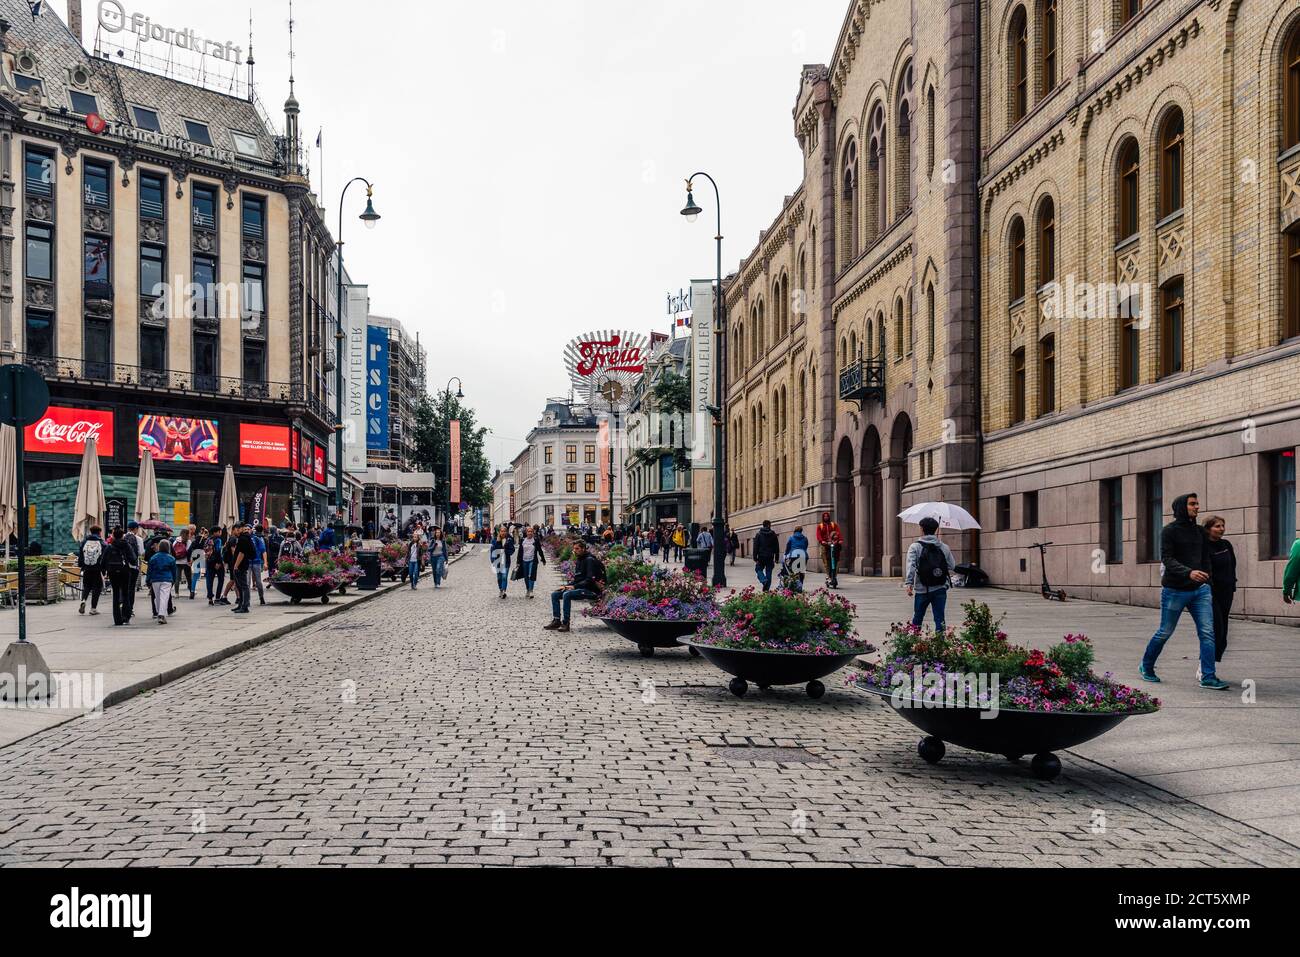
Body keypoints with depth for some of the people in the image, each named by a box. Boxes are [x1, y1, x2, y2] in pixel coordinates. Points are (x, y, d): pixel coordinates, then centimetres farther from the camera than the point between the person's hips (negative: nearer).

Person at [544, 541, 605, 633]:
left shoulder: (590, 560, -13)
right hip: (579, 588, 10)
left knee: (567, 594, -32)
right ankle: (556, 621, -2)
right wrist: (566, 586, 4)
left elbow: (590, 580, -20)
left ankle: (566, 624, -28)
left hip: (591, 590, -10)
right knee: (554, 594, 0)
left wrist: (574, 586, -23)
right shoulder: (578, 560, 16)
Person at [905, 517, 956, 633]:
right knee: (940, 618, 3)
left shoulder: (915, 547, -5)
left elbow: (911, 566, -16)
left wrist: (908, 583, -20)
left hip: (921, 590, -1)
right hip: (940, 589, 1)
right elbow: (952, 566, 7)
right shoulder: (944, 548, 3)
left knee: (917, 617, 14)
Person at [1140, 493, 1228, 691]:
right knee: (1164, 633, 6)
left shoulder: (1200, 532, 11)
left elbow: (1206, 560, 16)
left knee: (1207, 633, -5)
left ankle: (1208, 677, -4)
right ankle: (1146, 667, 25)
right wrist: (1188, 572, -30)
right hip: (1175, 591, -5)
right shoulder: (1170, 531, -6)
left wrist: (1207, 584, 9)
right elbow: (1167, 559, -16)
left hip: (1200, 590, 5)